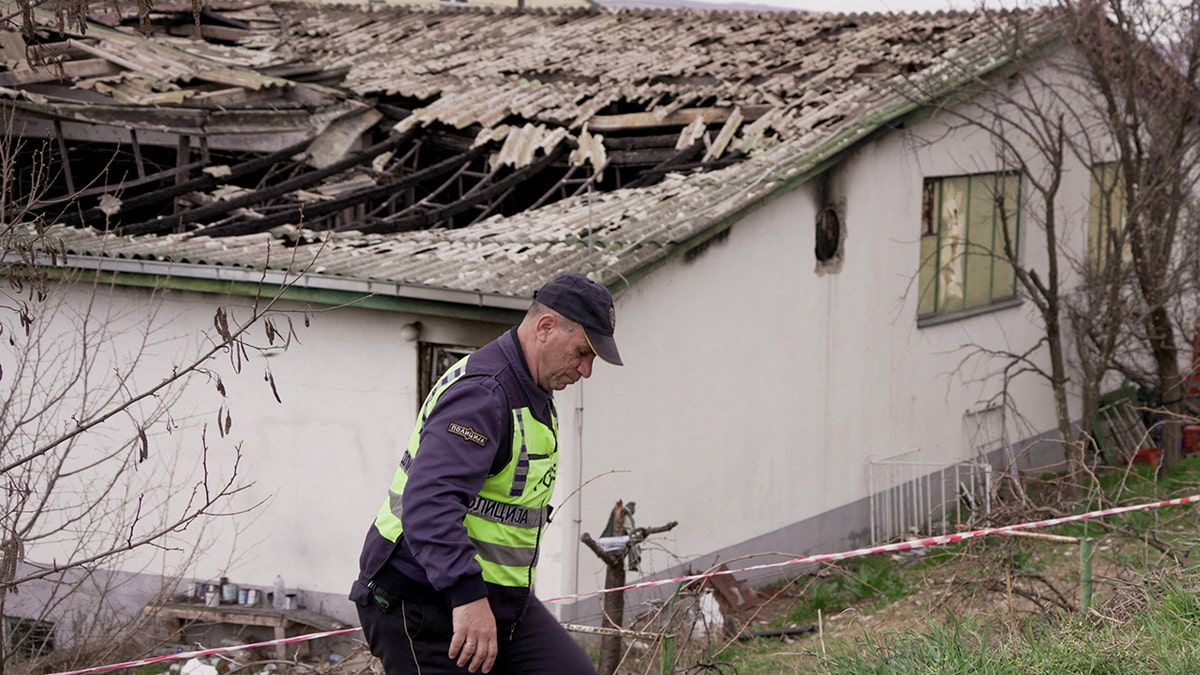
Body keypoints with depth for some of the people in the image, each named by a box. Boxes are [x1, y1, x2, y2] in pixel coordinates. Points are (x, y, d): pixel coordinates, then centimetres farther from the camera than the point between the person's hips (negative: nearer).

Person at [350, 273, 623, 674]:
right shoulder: (481, 393, -21)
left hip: (498, 597, 9)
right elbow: (429, 500, -34)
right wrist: (467, 596, -43)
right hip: (421, 605, -9)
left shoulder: (533, 395, 14)